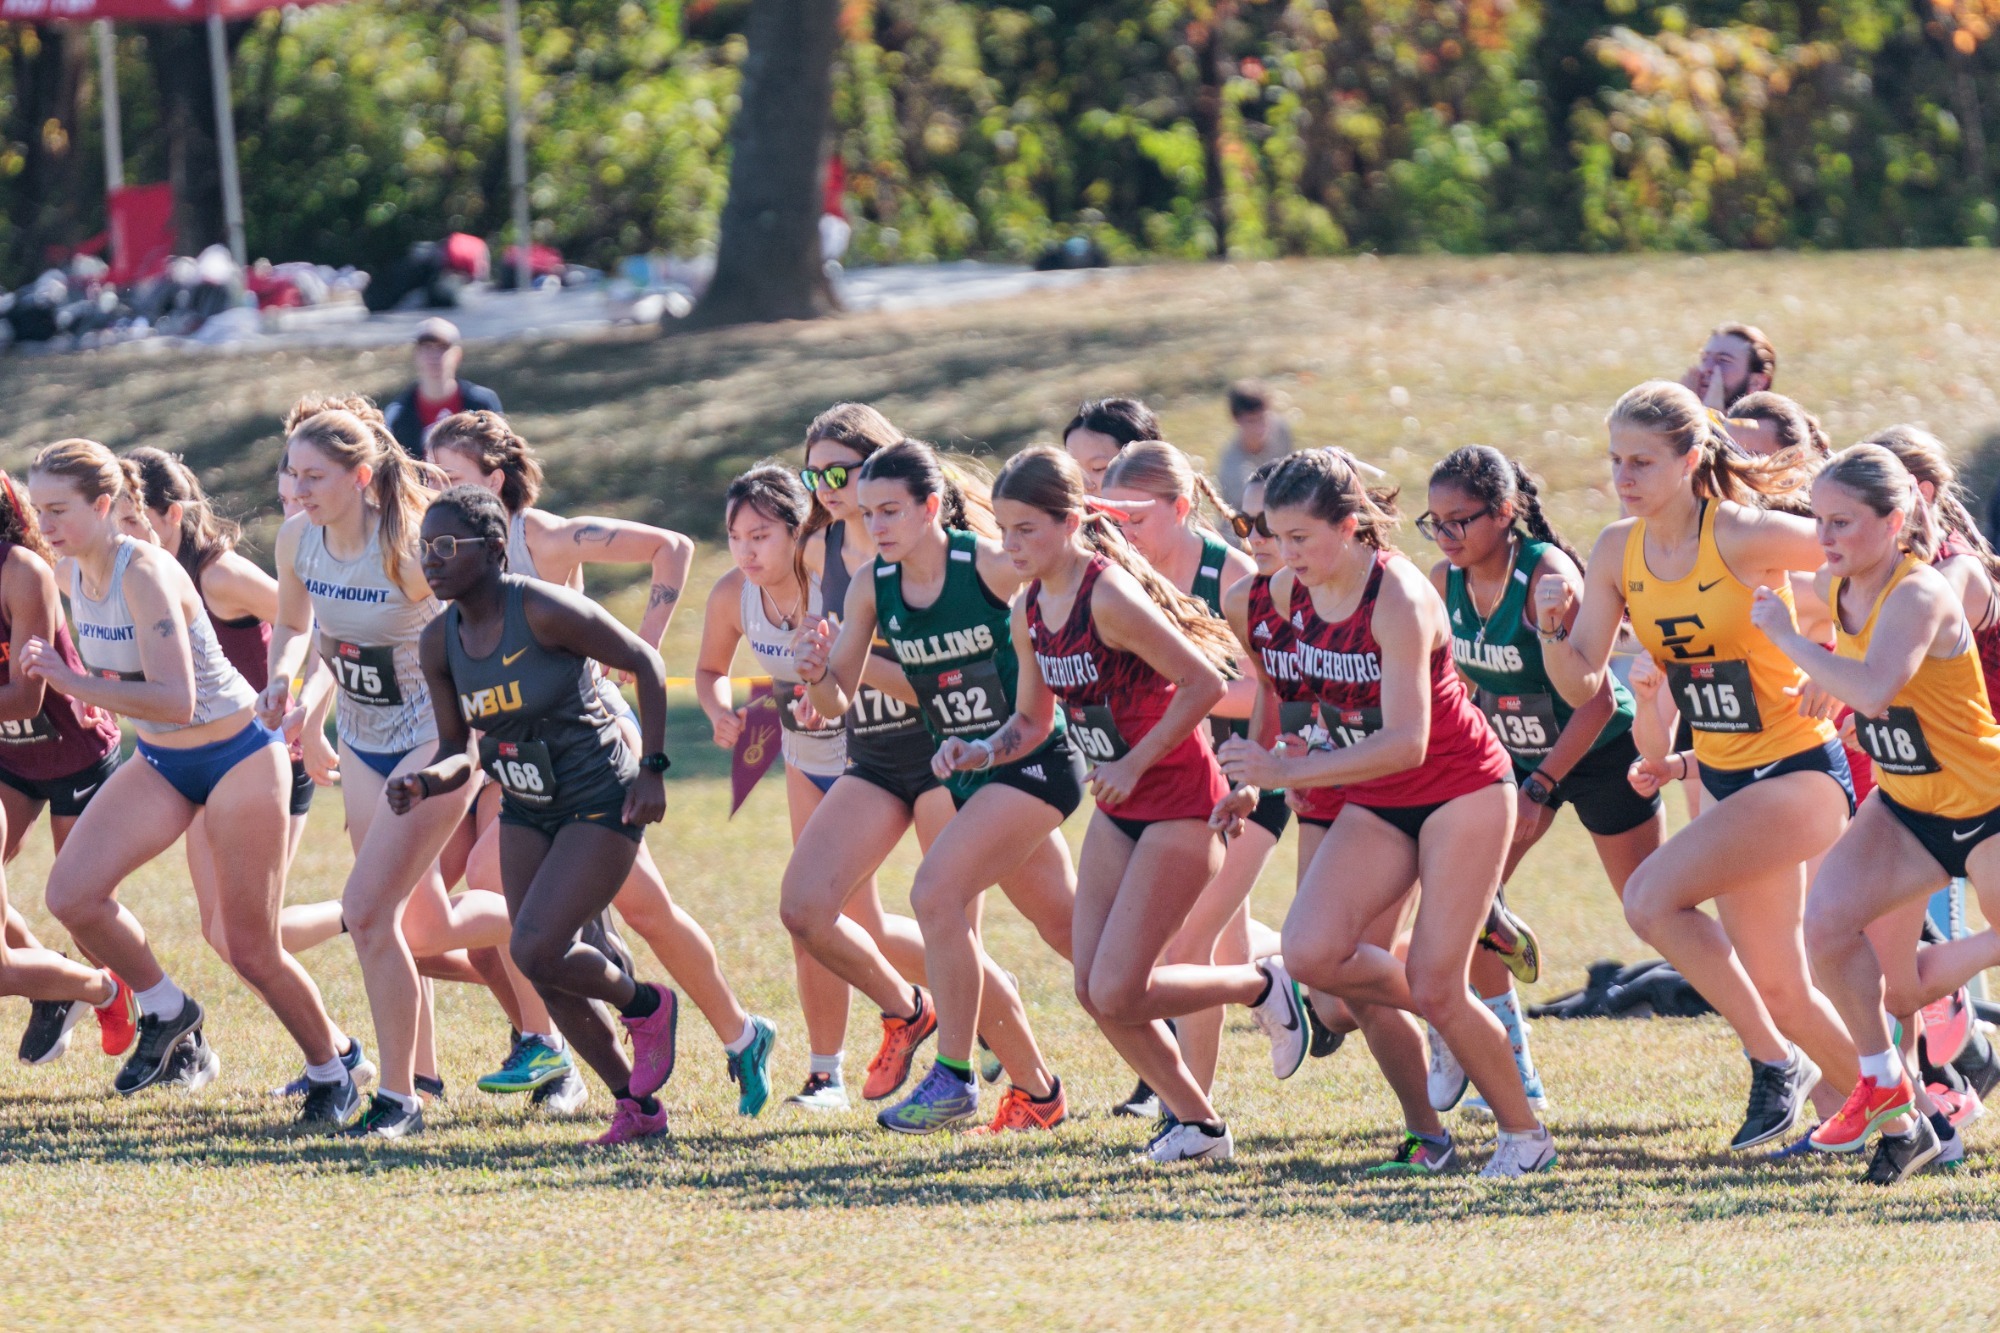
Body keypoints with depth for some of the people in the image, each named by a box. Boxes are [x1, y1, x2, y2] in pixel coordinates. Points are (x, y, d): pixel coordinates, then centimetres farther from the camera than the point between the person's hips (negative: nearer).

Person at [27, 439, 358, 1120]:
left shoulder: (145, 574, -26)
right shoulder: (72, 571, -3)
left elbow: (176, 701, -35)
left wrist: (74, 682, -37)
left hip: (238, 756, -7)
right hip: (160, 762, 7)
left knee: (250, 950, -3)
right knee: (71, 894, -13)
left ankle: (332, 1077, 20)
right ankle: (167, 1013, 10)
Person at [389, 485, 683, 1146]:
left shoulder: (544, 610, -22)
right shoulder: (439, 643, -4)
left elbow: (644, 663, -12)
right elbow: (458, 750, 5)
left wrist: (652, 768, -15)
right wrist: (427, 782, -18)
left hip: (601, 805, -7)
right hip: (525, 812, 7)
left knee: (536, 950, -19)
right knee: (545, 974, 3)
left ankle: (644, 1006, 11)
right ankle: (637, 1106, 20)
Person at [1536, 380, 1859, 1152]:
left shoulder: (1743, 536, -19)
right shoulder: (1618, 552, 0)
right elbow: (1581, 688, 1)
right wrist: (1555, 631, -18)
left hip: (1801, 774, -7)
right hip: (1725, 777, 7)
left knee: (1652, 897, -23)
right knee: (1774, 986, 9)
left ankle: (1775, 1061, -9)